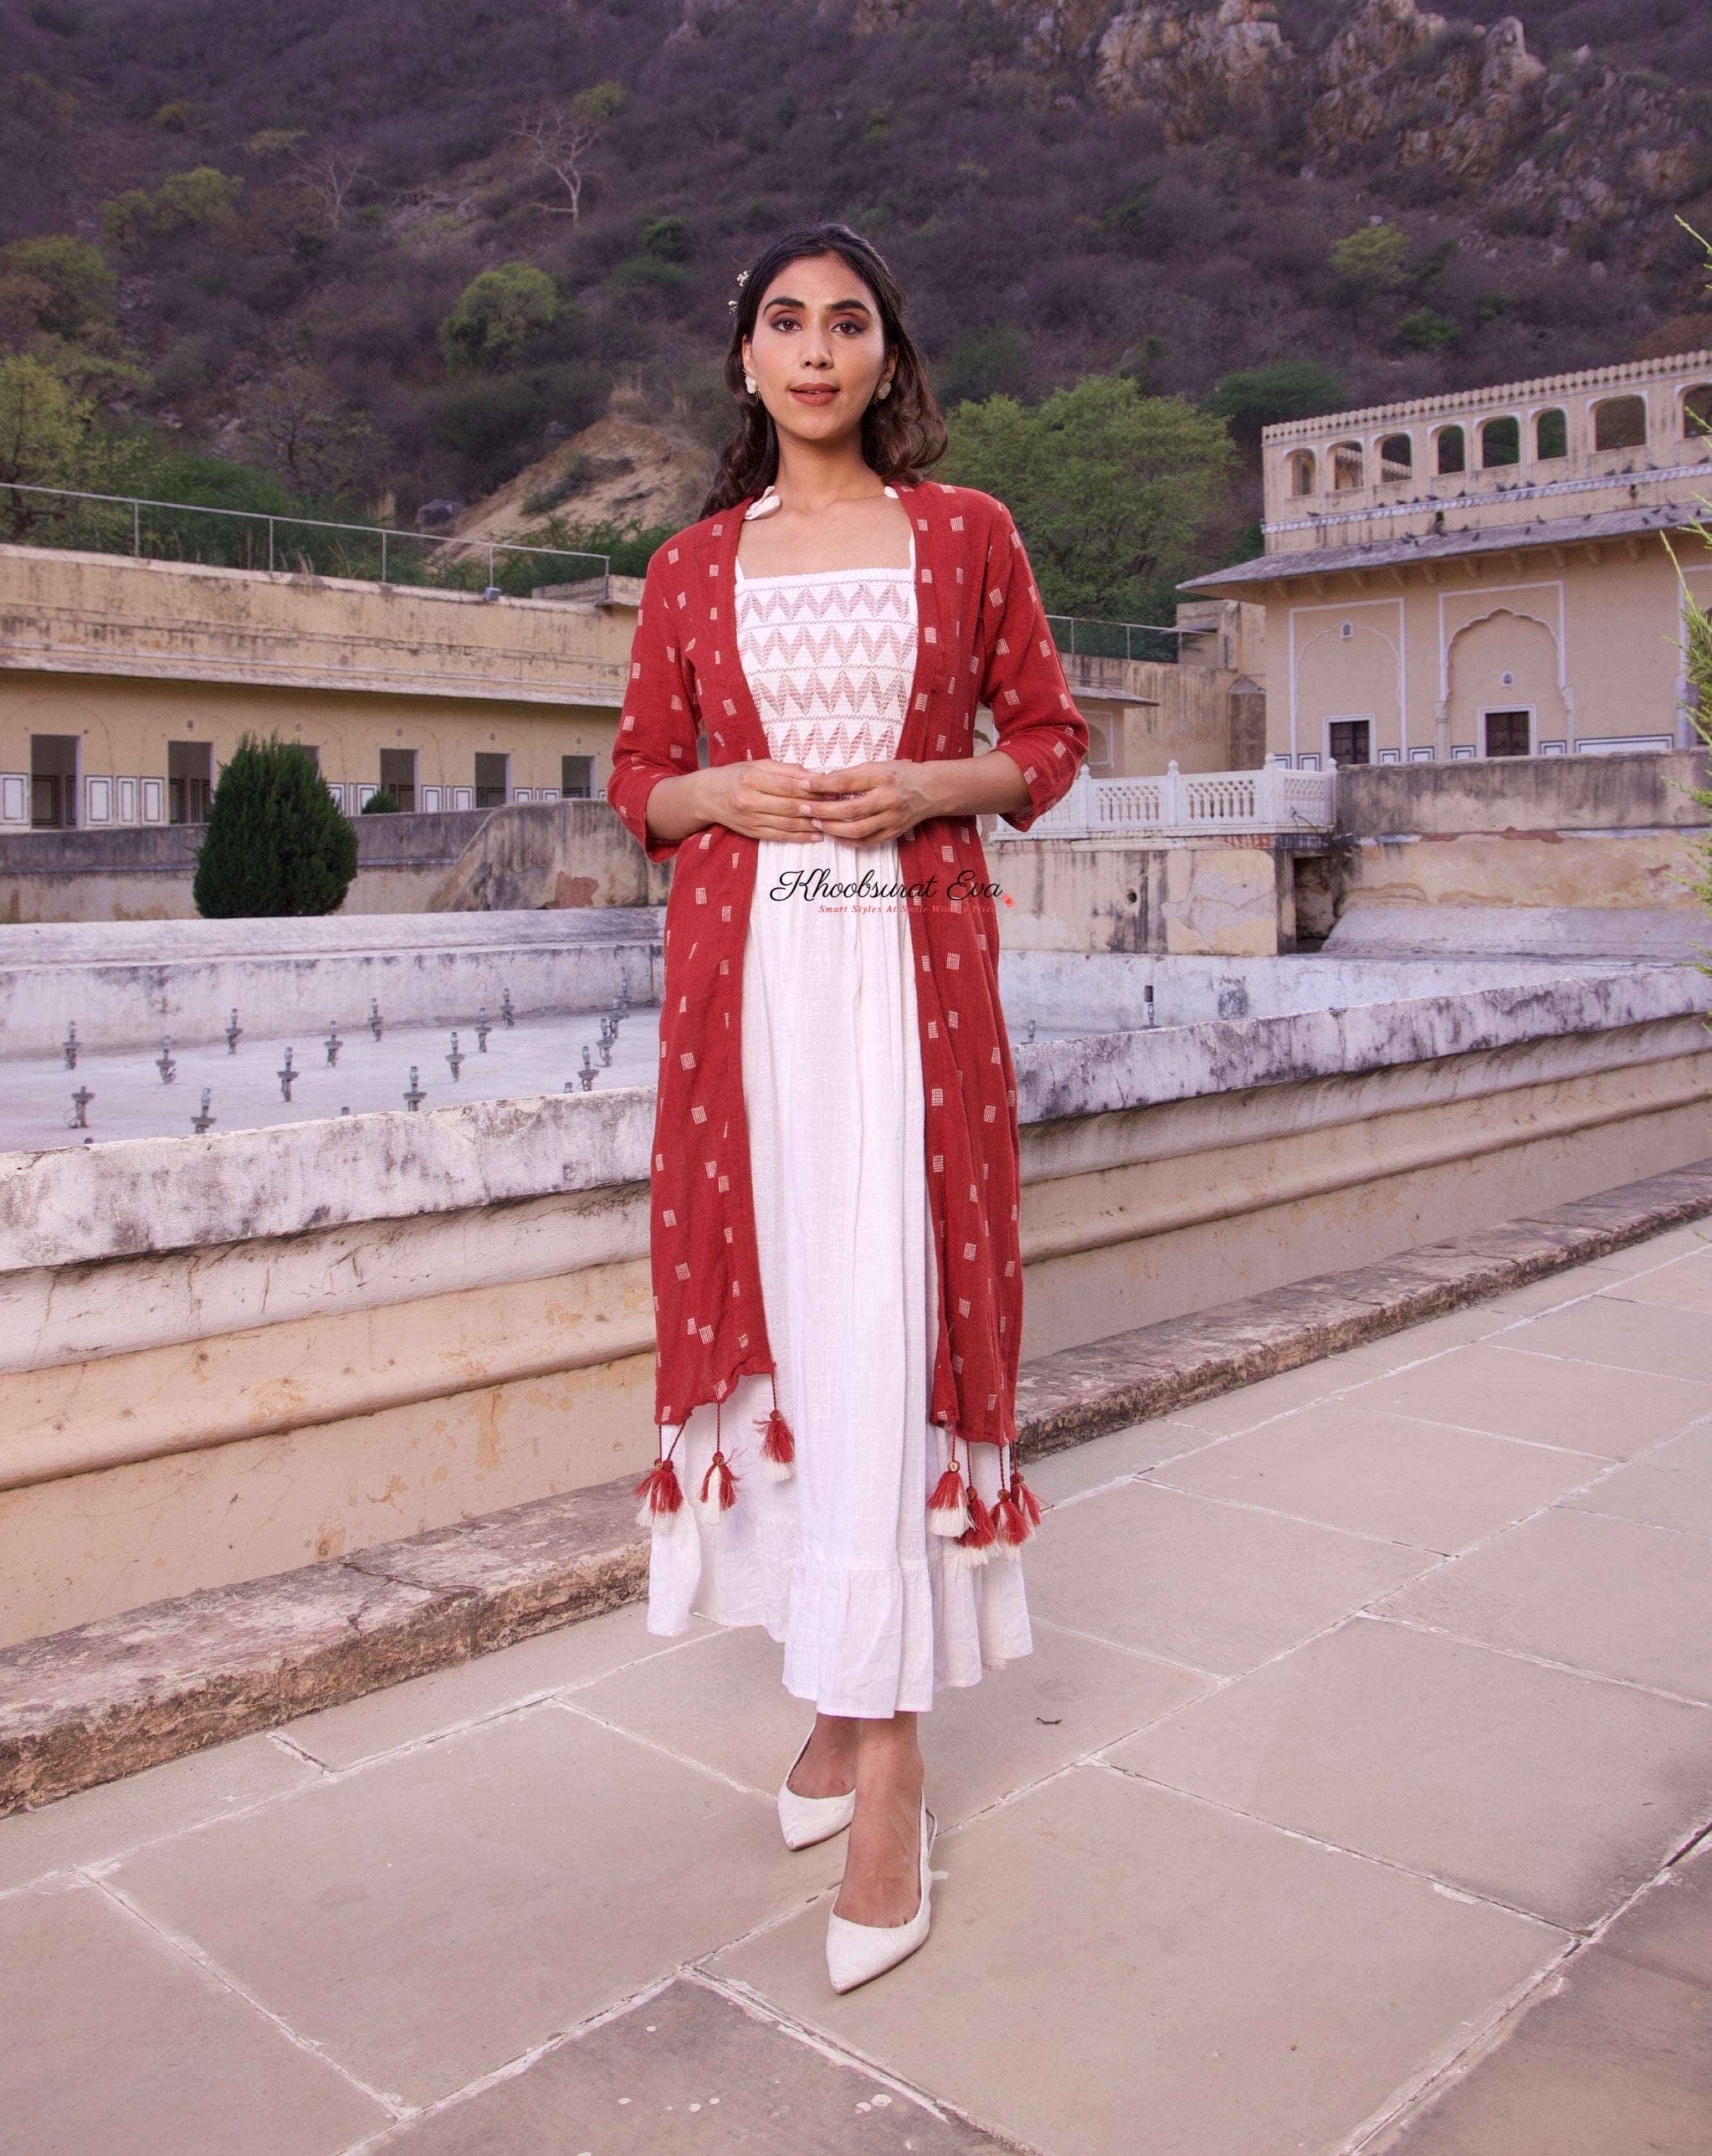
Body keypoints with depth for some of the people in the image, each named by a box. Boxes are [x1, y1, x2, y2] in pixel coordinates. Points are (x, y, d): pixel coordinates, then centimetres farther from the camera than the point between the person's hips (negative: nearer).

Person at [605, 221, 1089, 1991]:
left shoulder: (966, 534, 9)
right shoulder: (691, 568, 12)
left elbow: (1050, 738, 12)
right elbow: (637, 780, 16)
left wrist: (931, 786, -7)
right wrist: (725, 796, -6)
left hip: (910, 960, -2)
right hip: (745, 963, 3)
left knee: (886, 1320, -9)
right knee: (774, 1304, 3)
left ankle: (887, 1770, -3)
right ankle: (839, 1692, 19)